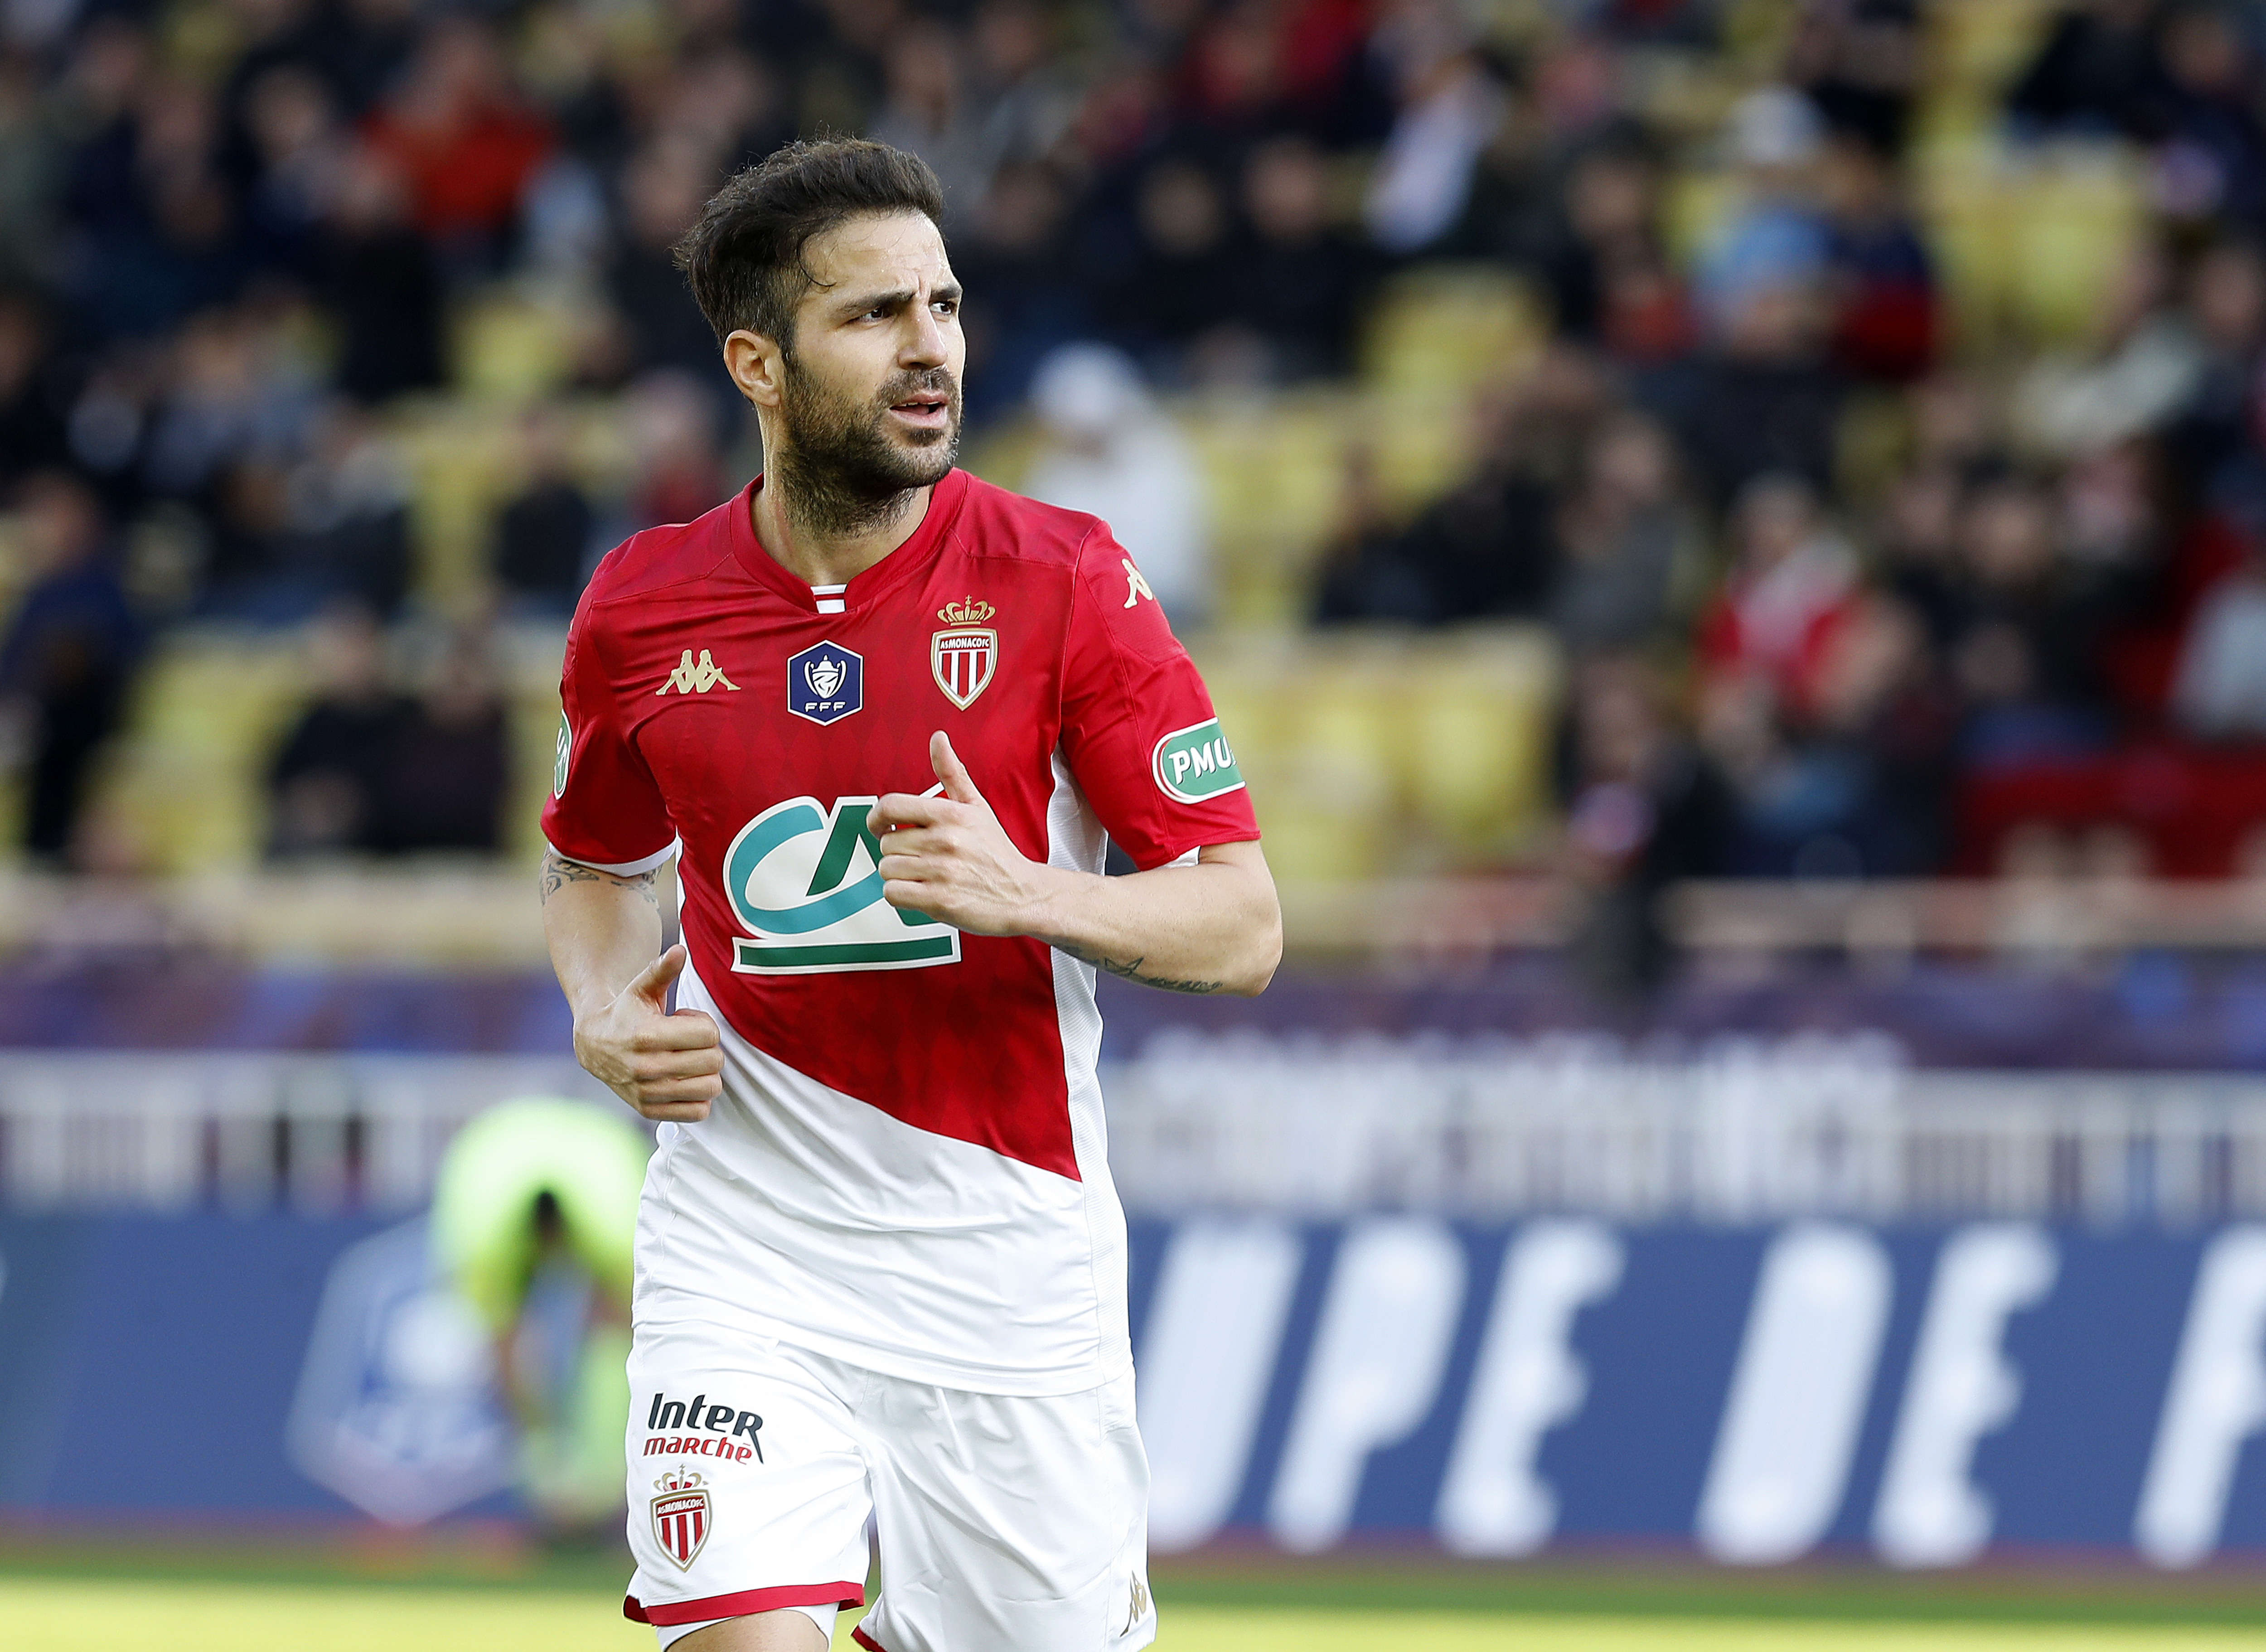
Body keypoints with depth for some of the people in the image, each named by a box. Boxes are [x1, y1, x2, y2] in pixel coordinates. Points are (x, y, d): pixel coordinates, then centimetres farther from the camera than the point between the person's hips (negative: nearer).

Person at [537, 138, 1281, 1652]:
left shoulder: (1062, 581, -7)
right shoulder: (643, 610, 0)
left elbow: (1243, 926, -7)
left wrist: (1026, 894, -25)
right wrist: (608, 1020, 0)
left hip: (1010, 1239, 0)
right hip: (746, 1239, 0)